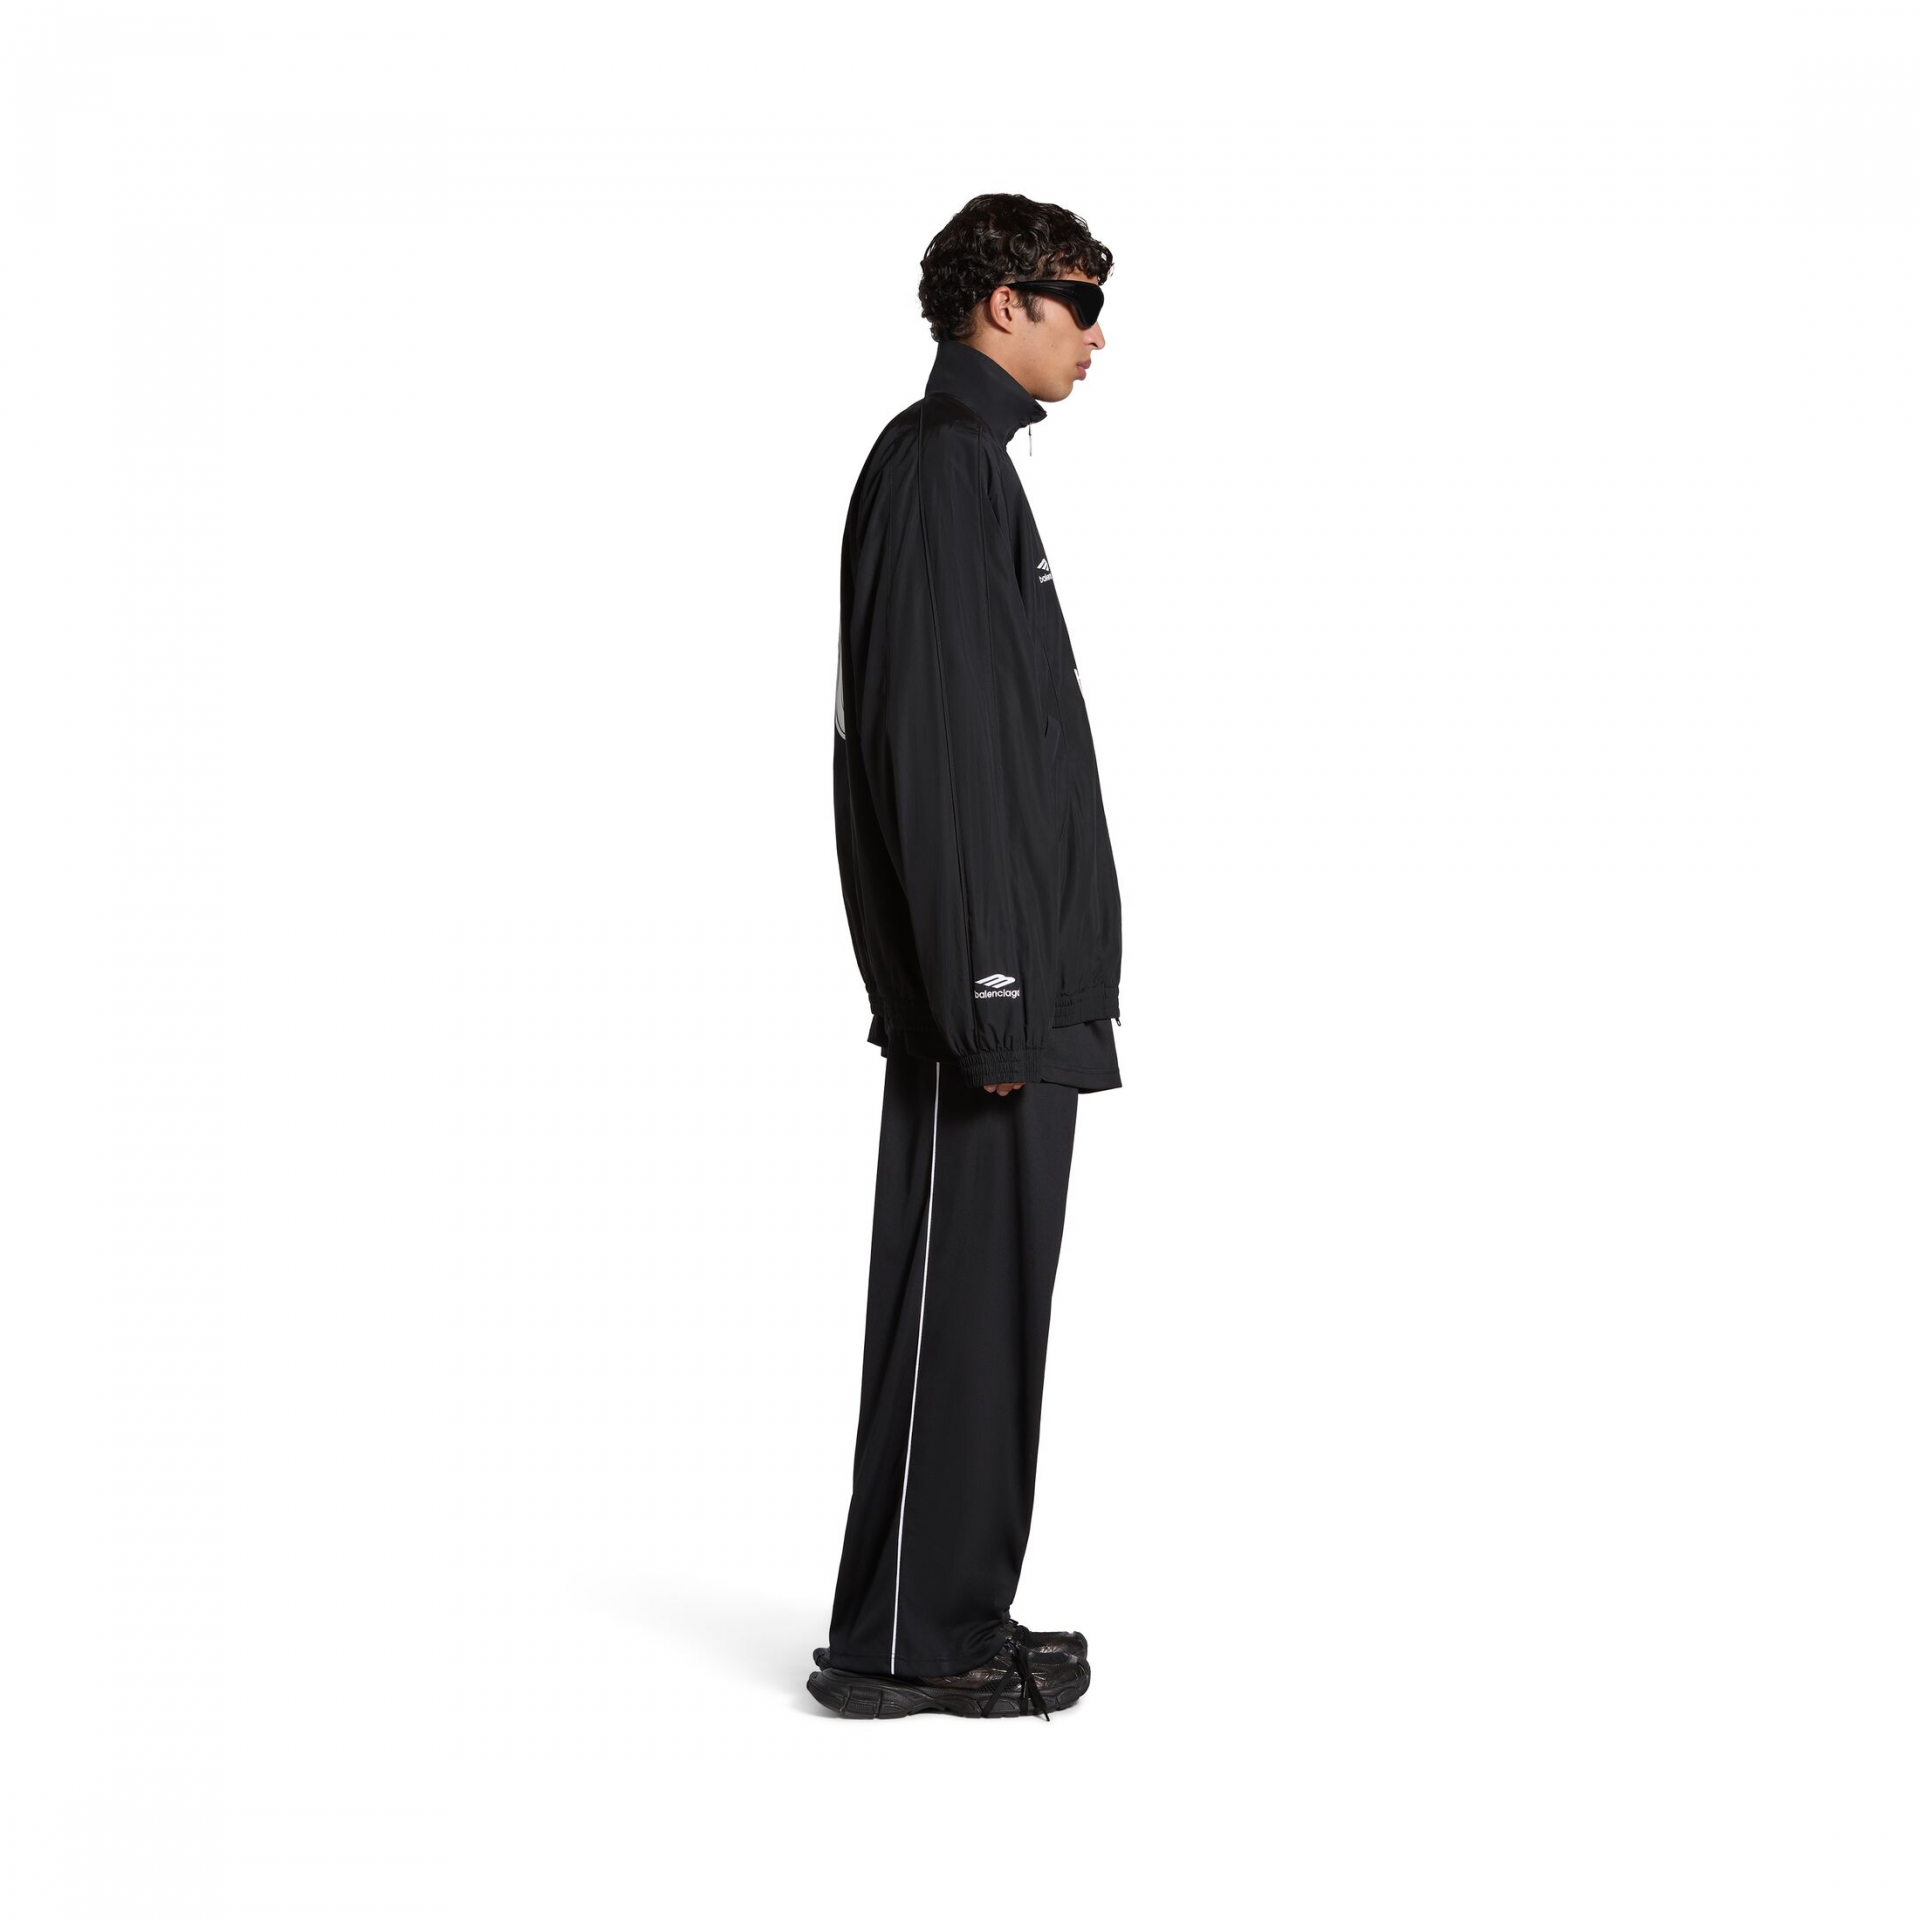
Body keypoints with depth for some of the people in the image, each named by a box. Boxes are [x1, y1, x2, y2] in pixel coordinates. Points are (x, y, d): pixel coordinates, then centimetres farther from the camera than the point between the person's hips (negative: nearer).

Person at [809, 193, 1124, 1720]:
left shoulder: (971, 463, 20)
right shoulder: (940, 465, -11)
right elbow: (931, 747, -20)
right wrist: (987, 1000, -22)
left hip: (1022, 983, 10)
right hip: (988, 989, -10)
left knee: (989, 1305, 13)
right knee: (956, 1303, -4)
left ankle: (953, 1614, 22)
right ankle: (906, 1643, 5)